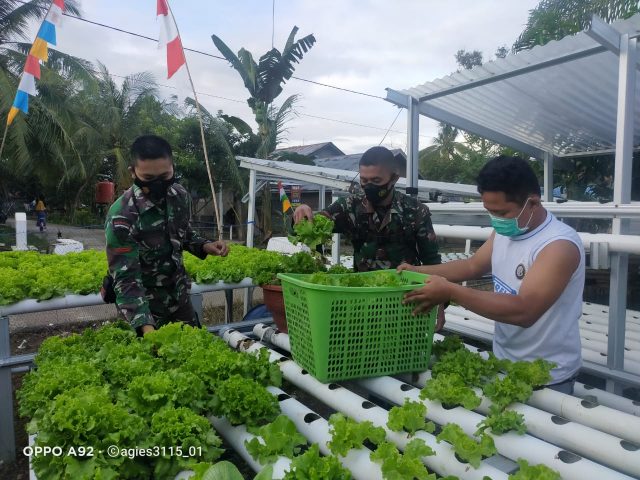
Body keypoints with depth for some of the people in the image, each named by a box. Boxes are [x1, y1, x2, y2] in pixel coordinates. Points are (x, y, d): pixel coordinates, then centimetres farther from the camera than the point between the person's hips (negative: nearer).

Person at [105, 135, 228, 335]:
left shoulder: (180, 195, -9)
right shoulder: (121, 216, -27)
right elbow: (126, 279, -27)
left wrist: (205, 246, -11)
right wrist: (145, 326, -38)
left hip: (179, 298, 5)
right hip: (144, 306, -5)